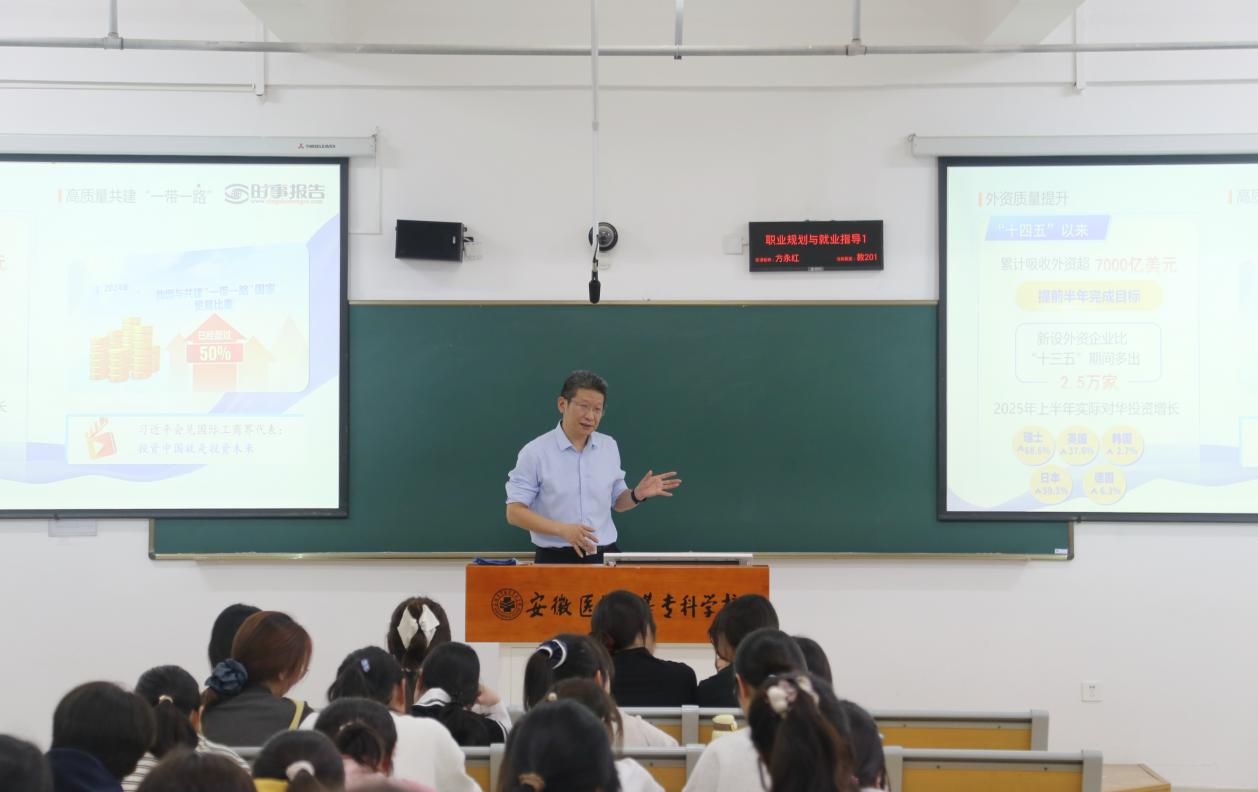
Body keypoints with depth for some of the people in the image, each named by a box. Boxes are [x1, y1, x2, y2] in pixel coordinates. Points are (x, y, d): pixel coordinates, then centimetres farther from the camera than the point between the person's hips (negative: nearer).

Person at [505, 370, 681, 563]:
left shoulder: (610, 447, 8)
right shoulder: (535, 452, -7)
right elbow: (514, 512, -10)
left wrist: (638, 495, -4)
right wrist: (562, 529, -23)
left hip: (605, 557, 4)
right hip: (556, 559, -4)